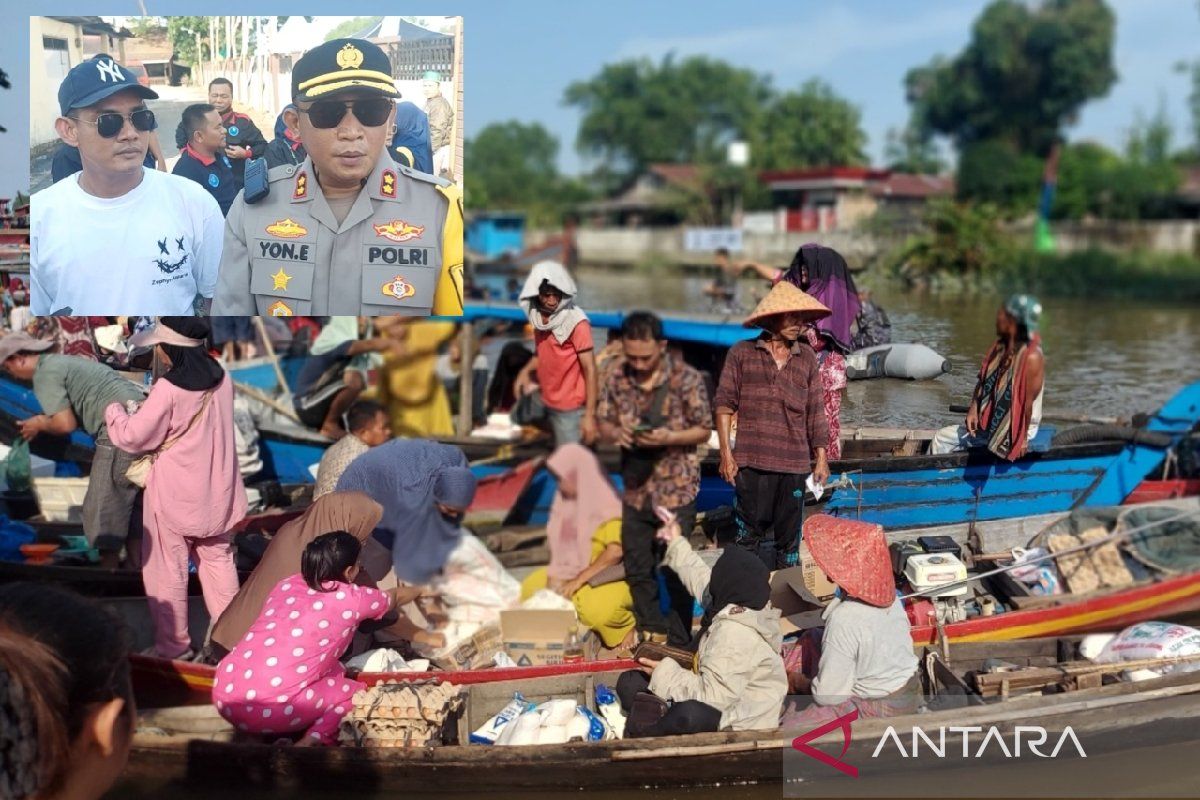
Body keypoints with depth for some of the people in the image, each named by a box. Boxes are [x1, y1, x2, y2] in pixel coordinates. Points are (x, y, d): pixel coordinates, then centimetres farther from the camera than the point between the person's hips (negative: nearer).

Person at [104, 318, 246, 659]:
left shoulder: (168, 390, -23)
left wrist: (113, 411, 6)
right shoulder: (221, 378, -2)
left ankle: (173, 644, 17)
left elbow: (133, 437, -13)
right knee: (218, 560, 18)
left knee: (168, 570, 8)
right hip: (215, 491, 7)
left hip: (175, 494, -6)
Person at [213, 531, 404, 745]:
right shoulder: (350, 598, 5)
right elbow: (394, 597, 28)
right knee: (352, 691, 17)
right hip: (267, 710, -7)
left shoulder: (288, 583, 17)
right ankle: (312, 741, -5)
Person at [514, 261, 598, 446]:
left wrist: (590, 415, -20)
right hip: (549, 406, 7)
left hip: (571, 409, -7)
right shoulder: (539, 318, 3)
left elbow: (590, 369, -17)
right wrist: (526, 370, 0)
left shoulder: (576, 323, -17)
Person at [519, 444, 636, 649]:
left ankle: (630, 635, -7)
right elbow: (560, 547, 11)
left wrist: (579, 580, -25)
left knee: (595, 609, -36)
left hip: (607, 577, -8)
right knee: (529, 589, -5)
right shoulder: (566, 503, 7)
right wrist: (555, 575, -6)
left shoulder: (607, 508, -16)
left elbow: (616, 551, -26)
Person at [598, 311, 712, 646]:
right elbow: (604, 423, 8)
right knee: (637, 570, 13)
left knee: (677, 571, 3)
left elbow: (704, 430, -6)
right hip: (635, 490, 5)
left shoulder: (686, 379, -13)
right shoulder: (618, 378, -2)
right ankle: (652, 637, 30)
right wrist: (615, 433, -15)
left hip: (676, 491, -4)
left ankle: (679, 644, 16)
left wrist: (669, 437, -23)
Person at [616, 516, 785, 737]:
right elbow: (700, 577, 23)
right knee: (629, 683, 5)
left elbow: (714, 696, -31)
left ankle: (642, 733, -16)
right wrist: (676, 544, 35)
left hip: (743, 719, -10)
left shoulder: (734, 634, -28)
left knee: (689, 715, -43)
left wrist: (665, 674, -20)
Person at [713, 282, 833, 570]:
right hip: (753, 463, -3)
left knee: (788, 539, 8)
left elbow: (815, 413, 13)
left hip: (795, 464, 3)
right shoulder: (741, 354, 2)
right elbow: (724, 404, 1)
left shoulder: (806, 358, 10)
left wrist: (821, 459, 11)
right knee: (751, 535, -2)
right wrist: (726, 455, -4)